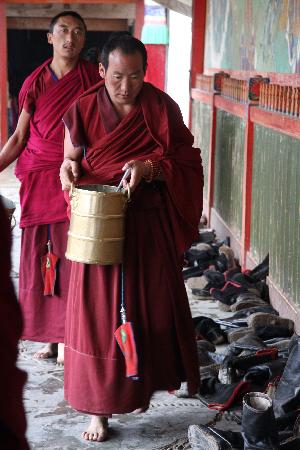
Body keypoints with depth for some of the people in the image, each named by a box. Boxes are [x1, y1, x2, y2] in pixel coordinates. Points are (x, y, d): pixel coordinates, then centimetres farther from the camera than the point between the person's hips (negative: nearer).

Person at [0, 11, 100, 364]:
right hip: (38, 179, 2)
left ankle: (66, 336, 8)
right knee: (37, 254, 4)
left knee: (69, 255, -2)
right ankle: (47, 334, 15)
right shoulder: (35, 83, 5)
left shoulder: (93, 79, 0)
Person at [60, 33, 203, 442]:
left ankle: (142, 385, 34)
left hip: (149, 226, 1)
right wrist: (68, 168, -16)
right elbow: (71, 158, 7)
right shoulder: (84, 109, -4)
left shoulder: (162, 108, -6)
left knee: (151, 307, 10)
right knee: (98, 312, 0)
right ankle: (99, 407, 11)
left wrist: (150, 167, -21)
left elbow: (185, 161, -2)